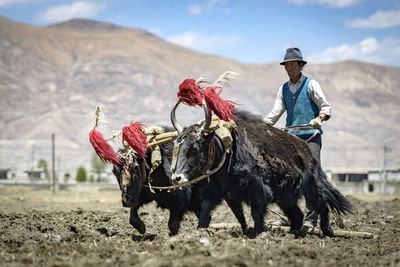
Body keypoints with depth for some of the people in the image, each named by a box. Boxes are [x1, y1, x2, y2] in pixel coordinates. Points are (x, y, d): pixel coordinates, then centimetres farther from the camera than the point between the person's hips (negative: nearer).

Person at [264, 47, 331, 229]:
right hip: (291, 137, 5)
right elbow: (276, 112, 12)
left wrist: (319, 119, -25)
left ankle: (311, 219, -8)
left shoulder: (311, 85, 2)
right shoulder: (283, 89, 16)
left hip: (310, 137, -5)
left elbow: (325, 107, -4)